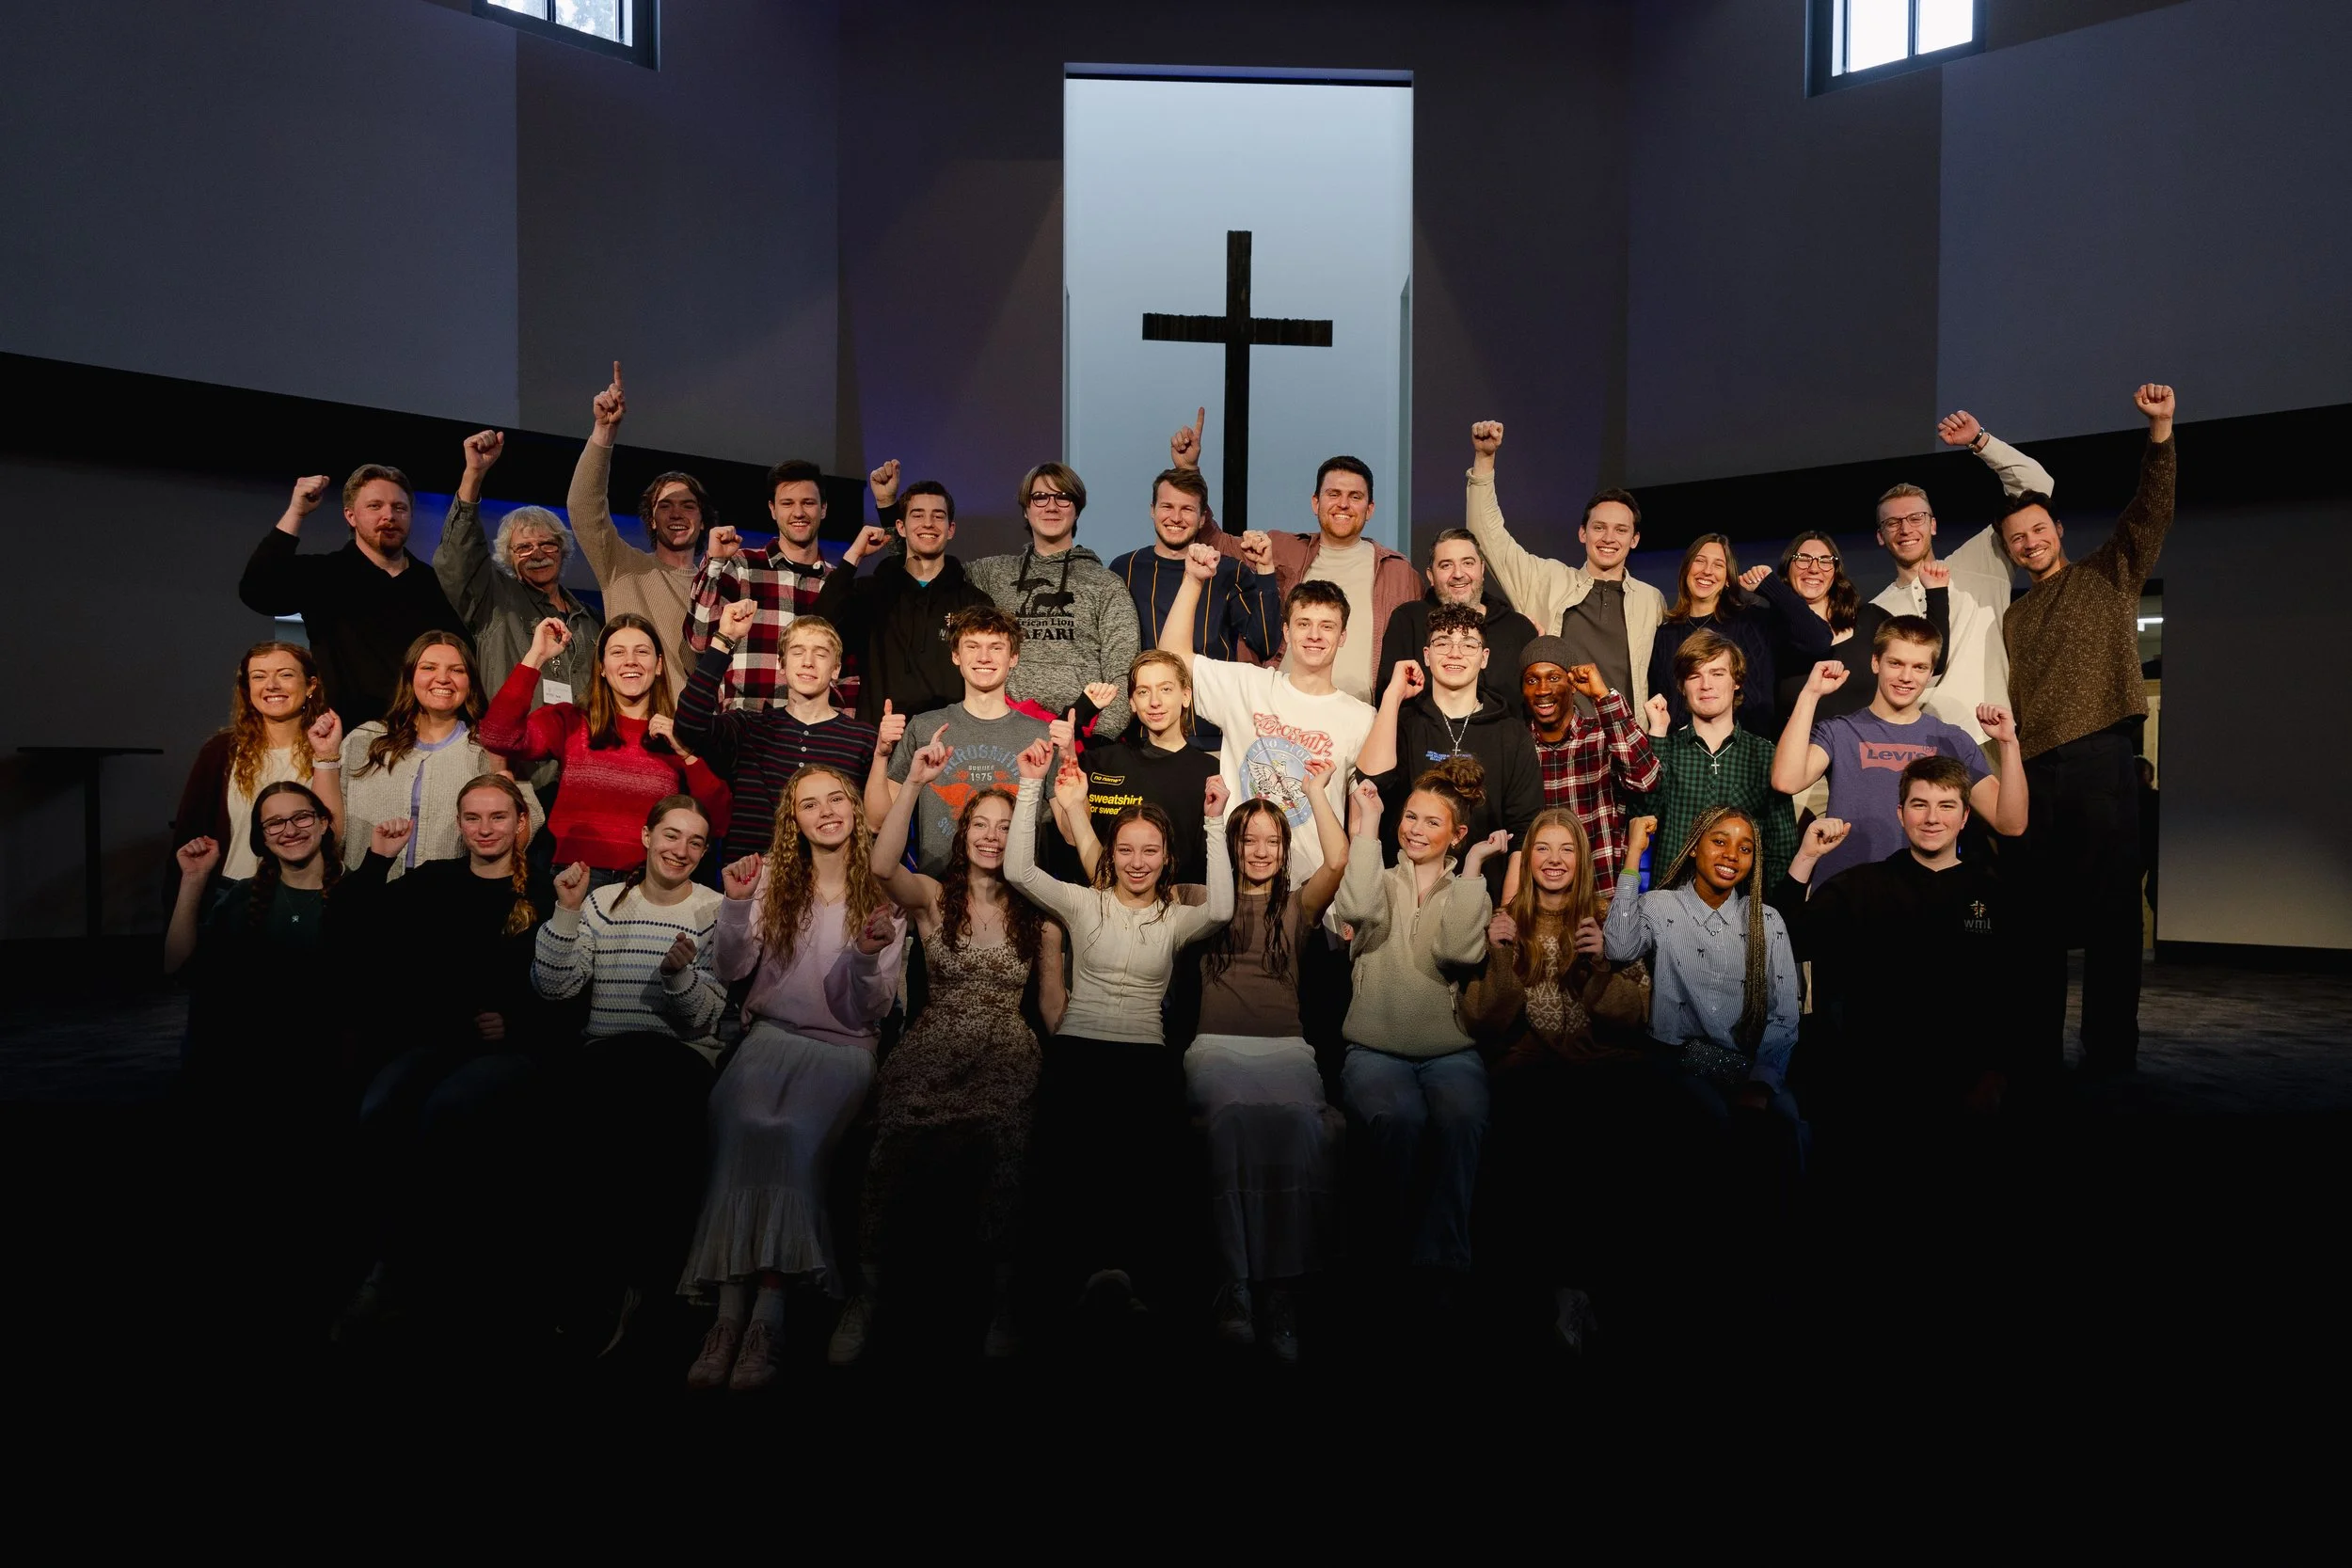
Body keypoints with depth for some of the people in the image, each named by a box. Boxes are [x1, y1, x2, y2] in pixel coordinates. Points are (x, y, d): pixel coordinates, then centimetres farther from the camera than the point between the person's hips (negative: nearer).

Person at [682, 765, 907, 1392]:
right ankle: (731, 1308, -31)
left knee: (797, 1132, -32)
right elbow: (732, 969, 3)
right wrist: (736, 905, -12)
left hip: (842, 1048, -1)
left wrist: (868, 956, -17)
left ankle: (768, 1311, -30)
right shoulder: (772, 879, 11)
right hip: (771, 1035, 1)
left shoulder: (883, 895, 6)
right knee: (743, 1120, -31)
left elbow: (871, 1009, 2)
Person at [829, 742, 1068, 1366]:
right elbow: (883, 866, -14)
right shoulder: (933, 898, 8)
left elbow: (1054, 1003, 14)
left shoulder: (1039, 914, 12)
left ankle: (1003, 1300, -8)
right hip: (930, 1059, 0)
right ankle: (866, 1298, -8)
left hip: (1006, 1067, 0)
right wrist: (913, 783, -21)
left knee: (999, 1169, -28)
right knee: (893, 1164, -27)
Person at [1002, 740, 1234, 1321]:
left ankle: (1136, 1266, -8)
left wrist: (1215, 824, -11)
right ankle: (1092, 1261, -7)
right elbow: (1018, 871, -2)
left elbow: (1220, 909, -10)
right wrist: (1031, 786, -6)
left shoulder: (1176, 918, 12)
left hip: (1147, 1052, 0)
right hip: (1077, 1047, 0)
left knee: (1148, 1148, -21)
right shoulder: (1083, 904, 12)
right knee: (1076, 1143, -21)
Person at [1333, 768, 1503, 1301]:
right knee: (1399, 1118, -33)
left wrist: (1472, 866, -6)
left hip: (1450, 1052, 1)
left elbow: (1462, 949, -9)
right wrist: (1366, 826, -8)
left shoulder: (1468, 893, 15)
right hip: (1375, 1050, -1)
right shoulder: (1381, 882, 13)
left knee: (1462, 1119, -33)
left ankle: (1440, 1266, -22)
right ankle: (1391, 1256, -15)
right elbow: (1356, 908, -14)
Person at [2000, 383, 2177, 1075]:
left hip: (2101, 759, -4)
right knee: (2040, 913, 5)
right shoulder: (2013, 619, 21)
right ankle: (2037, 1046, 12)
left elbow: (2152, 509, -2)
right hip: (2035, 771, 4)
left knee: (2110, 908, -6)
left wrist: (2160, 431, -15)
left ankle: (2112, 1055, -3)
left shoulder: (2109, 574, 12)